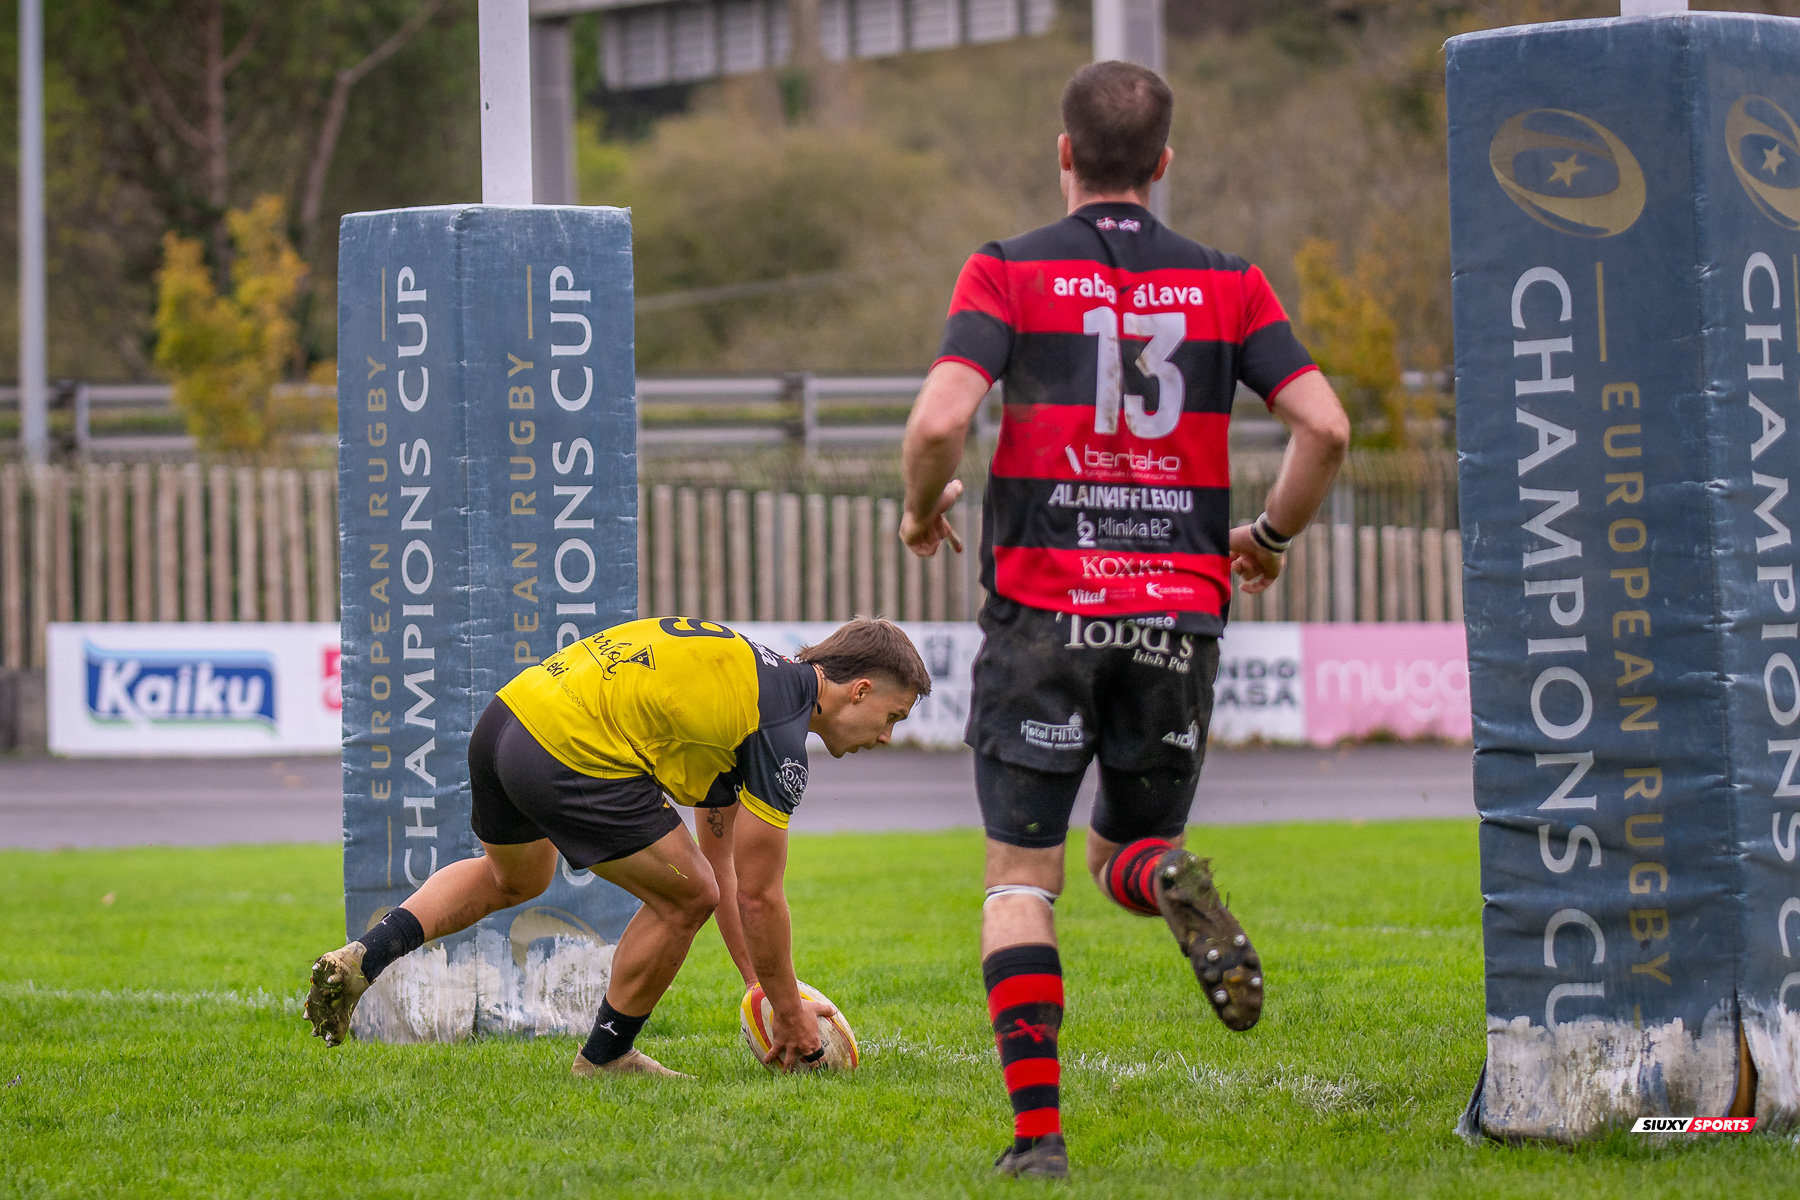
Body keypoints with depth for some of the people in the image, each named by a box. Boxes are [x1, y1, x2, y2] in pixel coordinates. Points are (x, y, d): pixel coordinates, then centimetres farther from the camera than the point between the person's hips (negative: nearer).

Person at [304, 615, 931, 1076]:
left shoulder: (751, 680, 23)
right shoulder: (780, 730, -6)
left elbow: (721, 859, 28)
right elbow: (756, 895, -4)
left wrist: (759, 983, 29)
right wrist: (789, 1010, 8)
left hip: (510, 710, 10)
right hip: (570, 755, -10)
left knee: (511, 878, 37)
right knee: (685, 897, 6)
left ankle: (362, 958, 24)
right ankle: (605, 1056, 22)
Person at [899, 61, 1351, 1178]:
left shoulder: (1007, 272, -1)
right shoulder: (1229, 282, 7)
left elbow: (940, 420, -14)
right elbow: (1325, 424, -3)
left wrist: (924, 508, 7)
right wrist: (1270, 538, 14)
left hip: (1045, 609, -2)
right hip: (1180, 609, 2)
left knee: (1022, 878, 6)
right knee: (1130, 845, 18)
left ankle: (1038, 1129, -6)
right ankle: (1173, 883, -21)